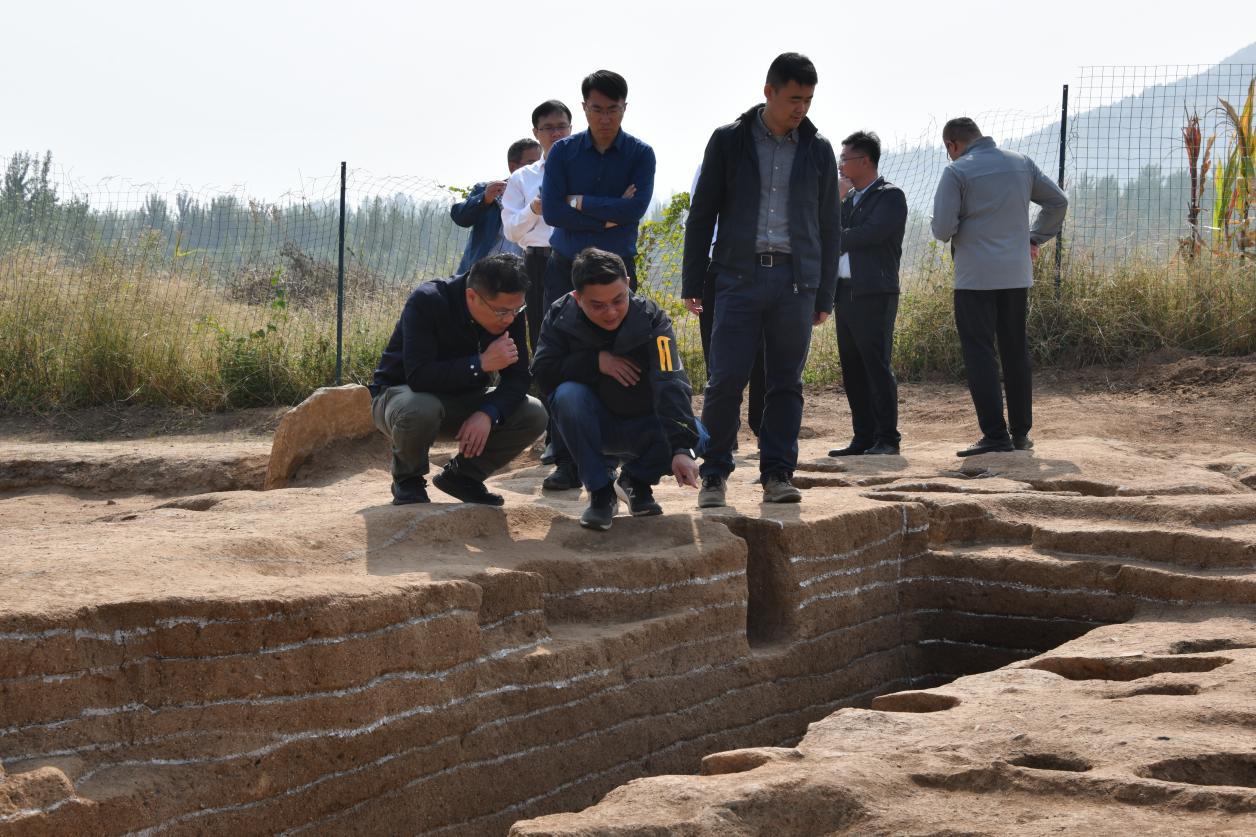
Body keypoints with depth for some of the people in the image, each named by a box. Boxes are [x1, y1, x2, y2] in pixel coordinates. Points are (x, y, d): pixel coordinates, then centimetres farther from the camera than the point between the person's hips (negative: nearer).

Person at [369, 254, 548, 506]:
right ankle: (407, 480, -9)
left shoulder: (510, 312, -12)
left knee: (535, 416, -16)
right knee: (420, 409, -41)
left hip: (461, 402, 5)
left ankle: (462, 475, 5)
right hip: (401, 393, -5)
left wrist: (488, 413, -31)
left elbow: (517, 378, -12)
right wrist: (481, 363, -37)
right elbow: (418, 376, -36)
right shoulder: (427, 302, -28)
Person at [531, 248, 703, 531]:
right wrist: (596, 361, -26)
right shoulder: (561, 316, -13)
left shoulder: (651, 320, -21)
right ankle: (601, 491, -15)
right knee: (568, 395, -32)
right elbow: (541, 372, -17)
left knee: (696, 437, -29)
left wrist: (682, 449, -45)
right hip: (593, 429, 0)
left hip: (644, 427, 0)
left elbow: (671, 386, -33)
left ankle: (637, 480, 4)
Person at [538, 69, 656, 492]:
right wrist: (607, 215, -11)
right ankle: (567, 464, 0)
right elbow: (552, 211, -8)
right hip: (565, 267, 1)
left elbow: (635, 208, -14)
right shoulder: (563, 151, 4)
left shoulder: (640, 155, 1)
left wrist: (581, 202, -11)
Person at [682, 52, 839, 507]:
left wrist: (824, 295, 10)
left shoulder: (817, 150, 10)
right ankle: (714, 473, 3)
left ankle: (777, 473, 10)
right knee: (725, 379, -7)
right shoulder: (729, 141, 4)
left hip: (795, 280, 2)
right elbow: (702, 214, 6)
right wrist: (693, 283, 1)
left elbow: (827, 226, 14)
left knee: (786, 382, 3)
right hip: (739, 276, -2)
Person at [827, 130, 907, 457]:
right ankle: (864, 437, 13)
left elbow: (871, 232, -18)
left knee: (876, 366, -8)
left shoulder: (890, 197, -4)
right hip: (845, 292, 8)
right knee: (852, 368, 8)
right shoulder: (848, 197, 20)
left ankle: (887, 438, -4)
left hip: (875, 293, -8)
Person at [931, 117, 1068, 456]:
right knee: (1016, 352, 13)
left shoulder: (957, 172, -9)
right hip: (1017, 275, 6)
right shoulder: (1021, 164, 9)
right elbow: (1058, 202, 17)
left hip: (976, 277, -5)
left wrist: (952, 232, 9)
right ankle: (1021, 432, 17)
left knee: (979, 353, -3)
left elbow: (942, 229, -13)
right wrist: (1035, 239, 21)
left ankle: (995, 434, -10)